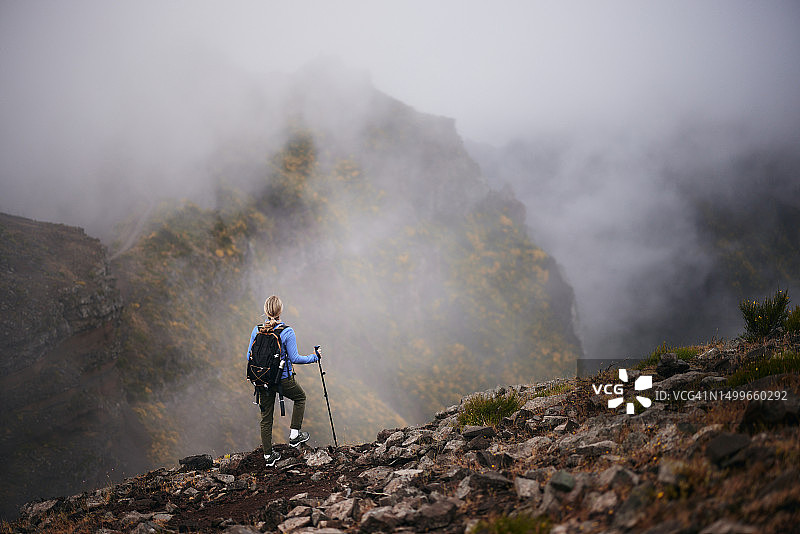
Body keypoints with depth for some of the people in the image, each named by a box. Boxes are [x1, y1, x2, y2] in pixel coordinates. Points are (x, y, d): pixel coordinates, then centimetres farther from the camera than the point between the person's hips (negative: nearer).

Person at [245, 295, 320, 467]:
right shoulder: (287, 332, -16)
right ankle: (294, 435, 21)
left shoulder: (257, 330, -3)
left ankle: (268, 455, 17)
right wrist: (314, 358, 1)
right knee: (300, 397, 26)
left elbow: (249, 356, 3)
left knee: (266, 417, 12)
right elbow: (294, 358, -14)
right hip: (283, 378, -4)